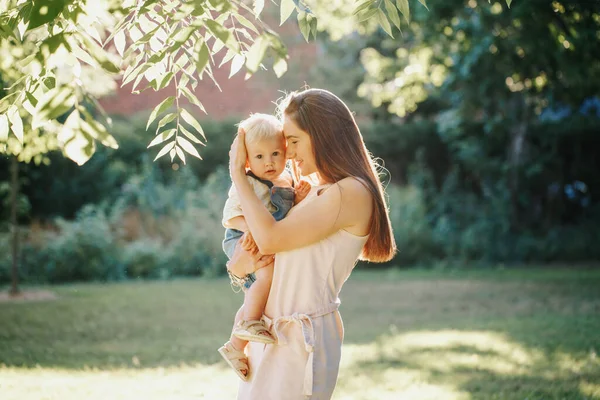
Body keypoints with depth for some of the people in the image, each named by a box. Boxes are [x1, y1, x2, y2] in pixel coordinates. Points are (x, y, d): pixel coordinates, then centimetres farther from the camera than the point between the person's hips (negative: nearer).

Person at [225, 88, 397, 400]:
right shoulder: (311, 193, 14)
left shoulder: (352, 193, -12)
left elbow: (269, 237, -17)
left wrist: (238, 172, -7)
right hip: (269, 333, 8)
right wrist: (244, 261, -8)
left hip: (302, 339, -8)